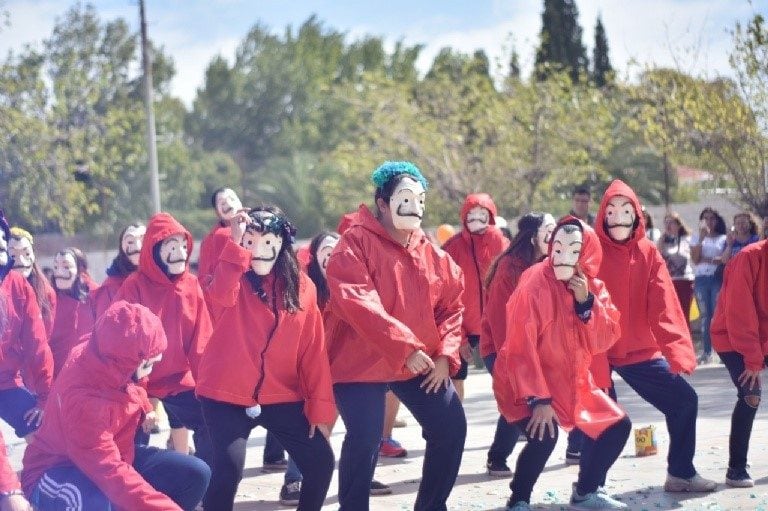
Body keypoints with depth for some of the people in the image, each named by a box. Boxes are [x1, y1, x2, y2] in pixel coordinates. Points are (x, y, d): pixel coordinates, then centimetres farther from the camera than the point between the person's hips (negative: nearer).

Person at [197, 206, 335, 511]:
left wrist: (320, 406, -4)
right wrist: (235, 244, -30)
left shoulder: (302, 287, 2)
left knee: (321, 461, 0)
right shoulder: (234, 280, -3)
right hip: (227, 395, -3)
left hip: (281, 396, 3)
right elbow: (220, 297, -29)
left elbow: (313, 350, 1)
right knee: (228, 468, -18)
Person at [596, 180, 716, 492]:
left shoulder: (648, 254, -1)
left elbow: (663, 306, -10)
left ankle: (681, 473, 22)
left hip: (639, 350, 4)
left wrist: (678, 350, -24)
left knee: (684, 400, 6)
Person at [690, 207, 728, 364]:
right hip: (701, 279, 2)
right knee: (705, 316, 1)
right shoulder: (696, 238, 13)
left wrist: (706, 259, -6)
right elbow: (695, 259, 0)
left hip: (718, 278, -2)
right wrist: (701, 238, -4)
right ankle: (706, 352, 2)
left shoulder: (723, 239, 8)